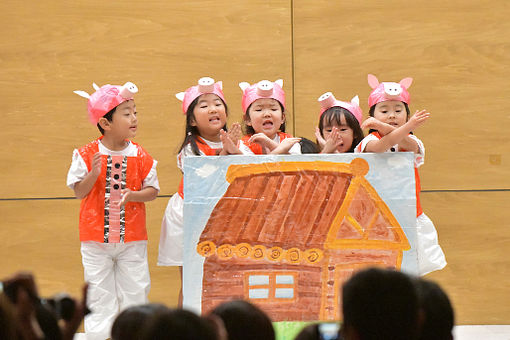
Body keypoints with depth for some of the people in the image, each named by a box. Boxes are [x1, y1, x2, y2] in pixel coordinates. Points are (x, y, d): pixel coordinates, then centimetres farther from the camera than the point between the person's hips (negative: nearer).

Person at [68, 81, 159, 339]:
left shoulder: (140, 156, -2)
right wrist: (94, 173, -21)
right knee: (99, 292, 5)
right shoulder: (86, 155, -7)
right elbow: (79, 191, -5)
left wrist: (133, 195, -17)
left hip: (132, 238, 2)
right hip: (96, 239, -2)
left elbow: (152, 190, 2)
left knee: (135, 289, 7)